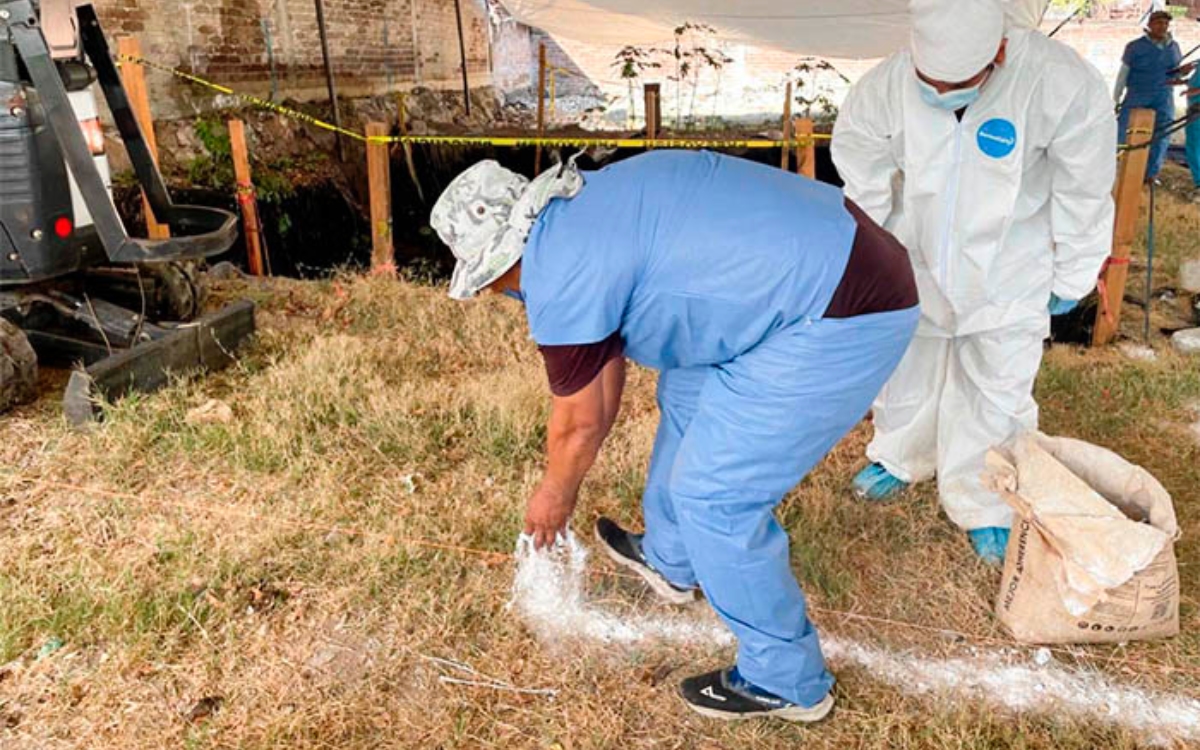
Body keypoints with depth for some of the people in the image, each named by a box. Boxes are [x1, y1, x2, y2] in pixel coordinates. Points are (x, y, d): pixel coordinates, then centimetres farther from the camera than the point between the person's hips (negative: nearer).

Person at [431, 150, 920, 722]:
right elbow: (606, 366, 23)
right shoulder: (586, 212, 14)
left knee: (711, 493, -3)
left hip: (845, 315, -11)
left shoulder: (558, 272, -15)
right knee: (687, 388, 24)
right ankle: (669, 559, 44)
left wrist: (555, 494, 18)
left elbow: (578, 423, -2)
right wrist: (567, 476, 31)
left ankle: (786, 682, 18)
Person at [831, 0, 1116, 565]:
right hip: (916, 264, 2)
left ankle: (986, 508, 25)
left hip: (1008, 277, -2)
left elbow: (1084, 195, -15)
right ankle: (901, 458, 44)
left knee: (996, 391, 5)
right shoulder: (882, 89, -23)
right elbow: (864, 189, -7)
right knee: (904, 369, 18)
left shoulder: (1064, 87, -29)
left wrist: (1070, 280, -4)